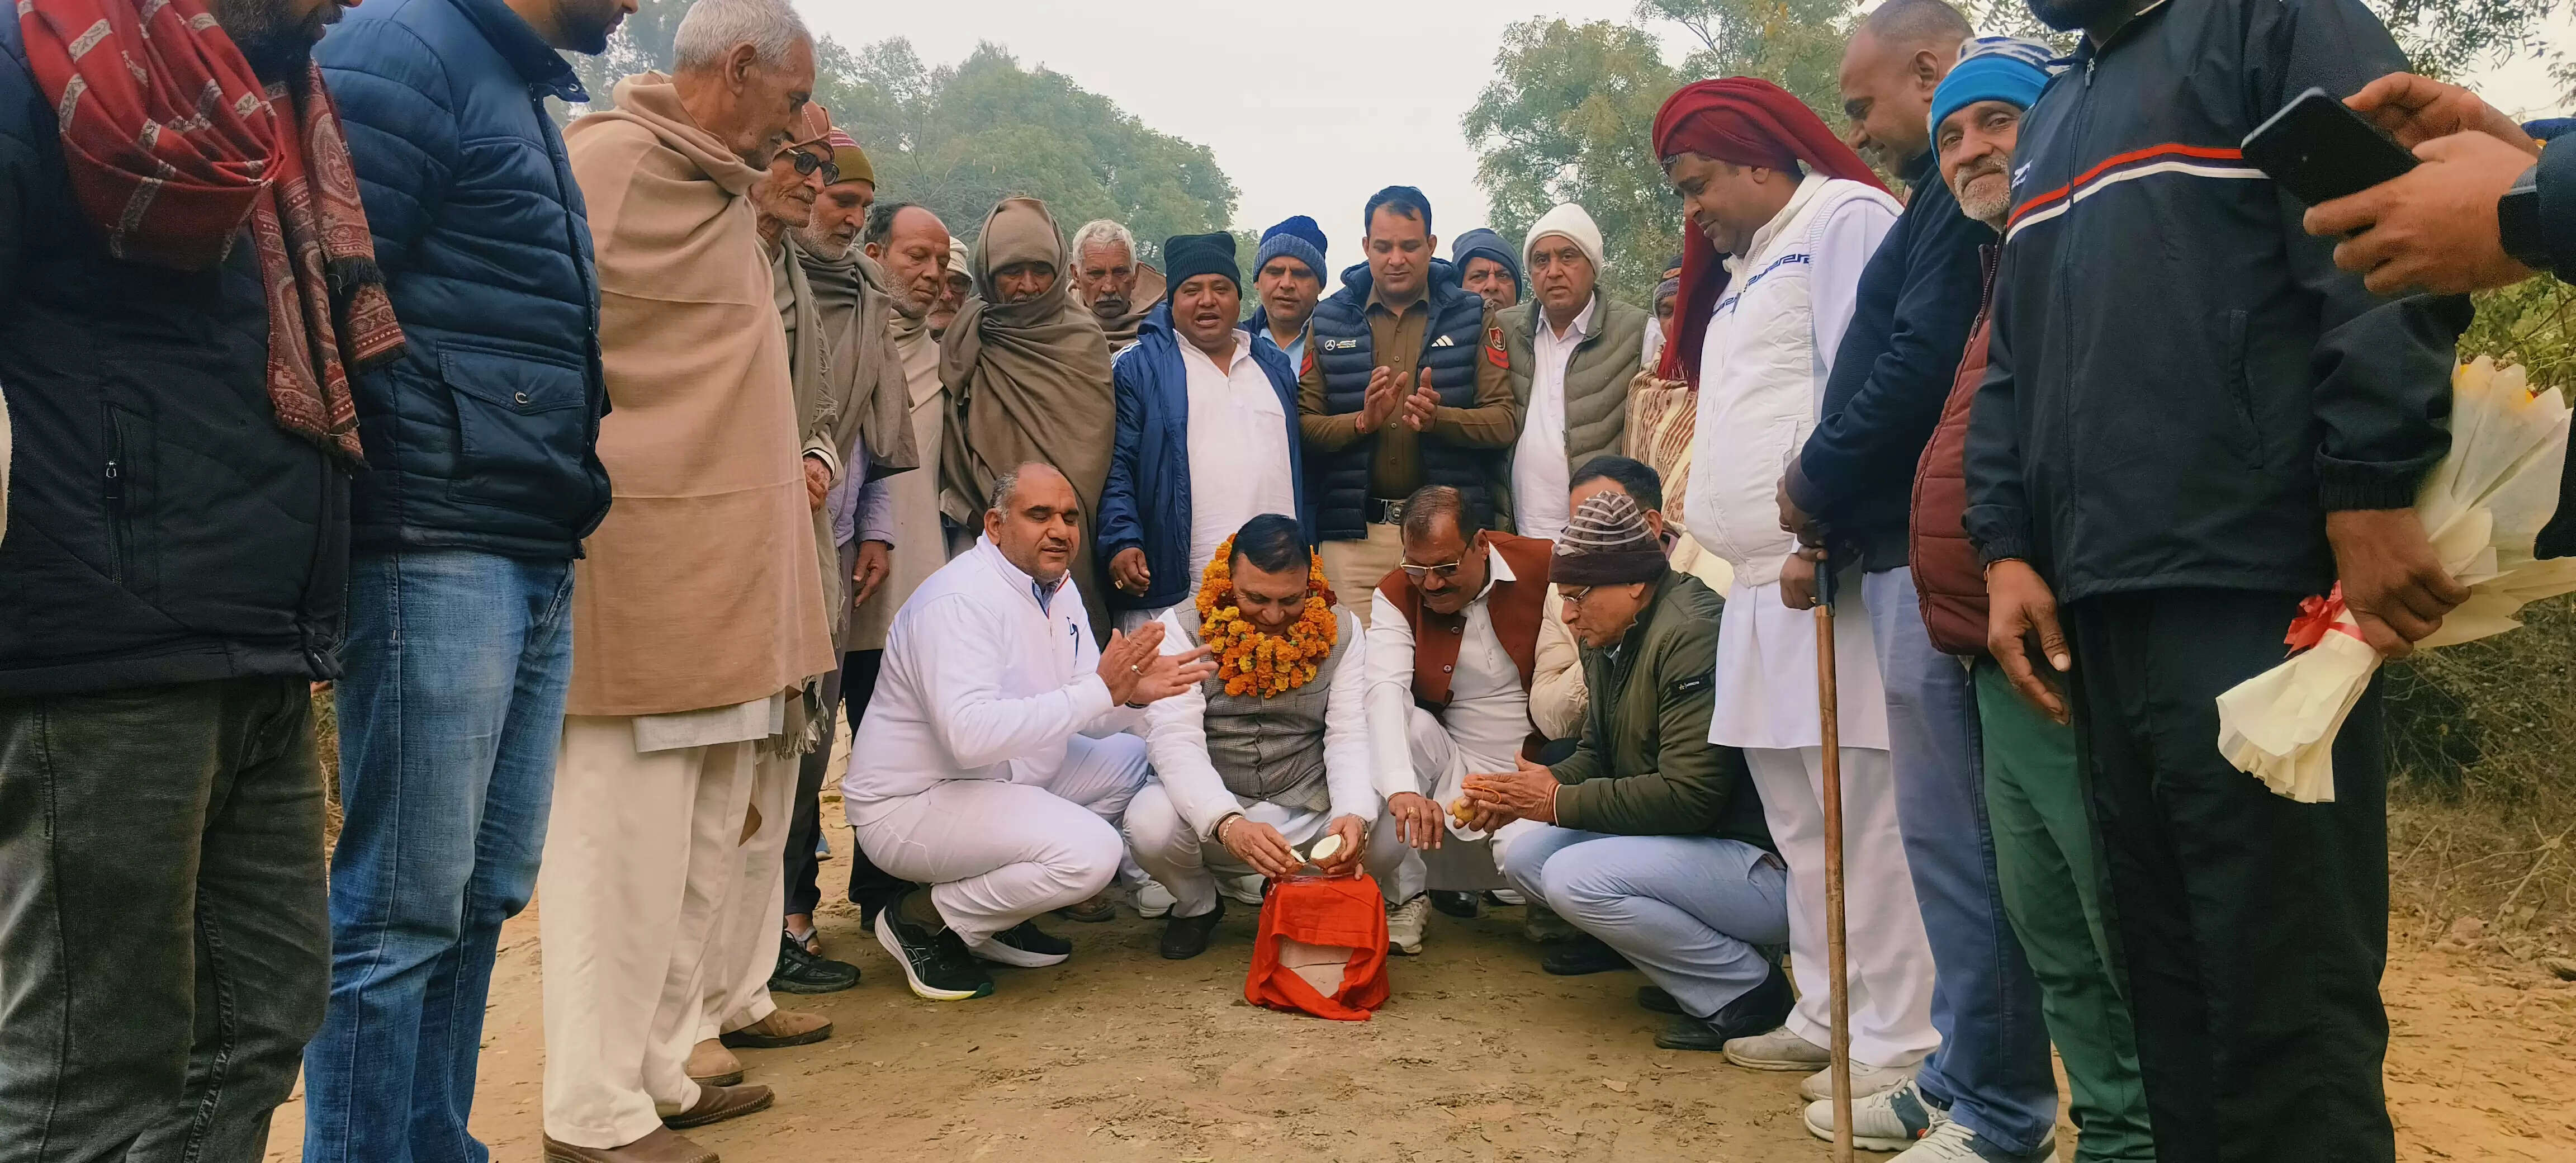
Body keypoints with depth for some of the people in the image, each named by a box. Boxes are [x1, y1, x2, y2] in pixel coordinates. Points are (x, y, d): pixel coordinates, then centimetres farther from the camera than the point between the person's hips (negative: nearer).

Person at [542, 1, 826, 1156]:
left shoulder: (726, 193, 19)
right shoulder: (607, 161, -9)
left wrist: (781, 474, 16)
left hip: (727, 578, 10)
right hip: (634, 571, -9)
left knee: (709, 843, 14)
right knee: (623, 841, -2)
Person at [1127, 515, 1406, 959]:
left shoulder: (1339, 631, -3)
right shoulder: (1183, 629, -10)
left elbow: (1351, 737, -8)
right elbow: (1174, 739, -21)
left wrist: (1355, 816, -31)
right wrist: (1227, 825, -39)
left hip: (1310, 808, 1)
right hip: (1210, 811, -1)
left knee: (1390, 835, -26)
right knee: (1150, 824, -32)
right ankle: (1197, 903, 5)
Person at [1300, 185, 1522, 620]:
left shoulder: (1473, 317, 8)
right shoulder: (1327, 320, 9)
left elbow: (1506, 420, -1)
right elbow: (1303, 425, 2)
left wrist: (1438, 418, -18)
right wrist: (1363, 422, -16)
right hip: (1355, 534, 0)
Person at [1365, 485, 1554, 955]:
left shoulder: (1545, 569, -9)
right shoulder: (1396, 596, -6)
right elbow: (1386, 689, -22)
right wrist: (1401, 789, -40)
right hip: (1452, 765, 3)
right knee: (1393, 724, -27)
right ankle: (1405, 897, -11)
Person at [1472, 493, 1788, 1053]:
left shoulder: (1693, 635, -22)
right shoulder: (1611, 640, 8)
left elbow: (1690, 796, -27)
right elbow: (1597, 755, 17)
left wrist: (1561, 803, -19)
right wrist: (1541, 786, -5)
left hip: (1767, 864, -10)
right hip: (1694, 848, 10)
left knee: (1576, 877, -26)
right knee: (1524, 851, 2)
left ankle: (1746, 989, -7)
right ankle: (1692, 972, 7)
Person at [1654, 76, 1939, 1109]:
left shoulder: (1845, 218, -4)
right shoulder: (1747, 262, 25)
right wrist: (1746, 549, 17)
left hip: (1829, 570, -10)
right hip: (1765, 581, 10)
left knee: (1866, 819, -6)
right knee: (1802, 822, 13)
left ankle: (1897, 1042, 2)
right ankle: (1828, 1014, 23)